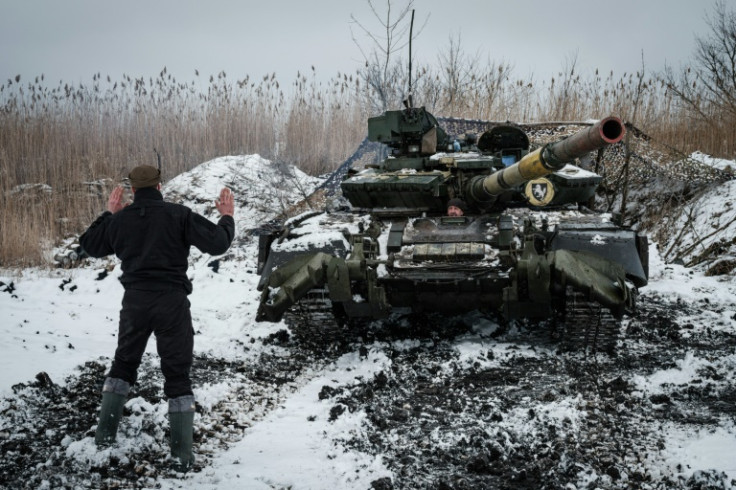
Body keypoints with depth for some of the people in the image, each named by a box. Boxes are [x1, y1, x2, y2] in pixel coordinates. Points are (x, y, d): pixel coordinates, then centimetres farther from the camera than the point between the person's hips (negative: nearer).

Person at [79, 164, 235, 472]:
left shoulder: (120, 219, 2)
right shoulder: (178, 215, -9)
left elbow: (89, 246, 18)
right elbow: (217, 244, -13)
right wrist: (227, 217, 5)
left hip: (135, 302, 3)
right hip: (171, 302, -3)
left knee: (123, 364, 25)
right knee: (177, 375, 4)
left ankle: (106, 432, 26)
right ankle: (181, 454, 2)